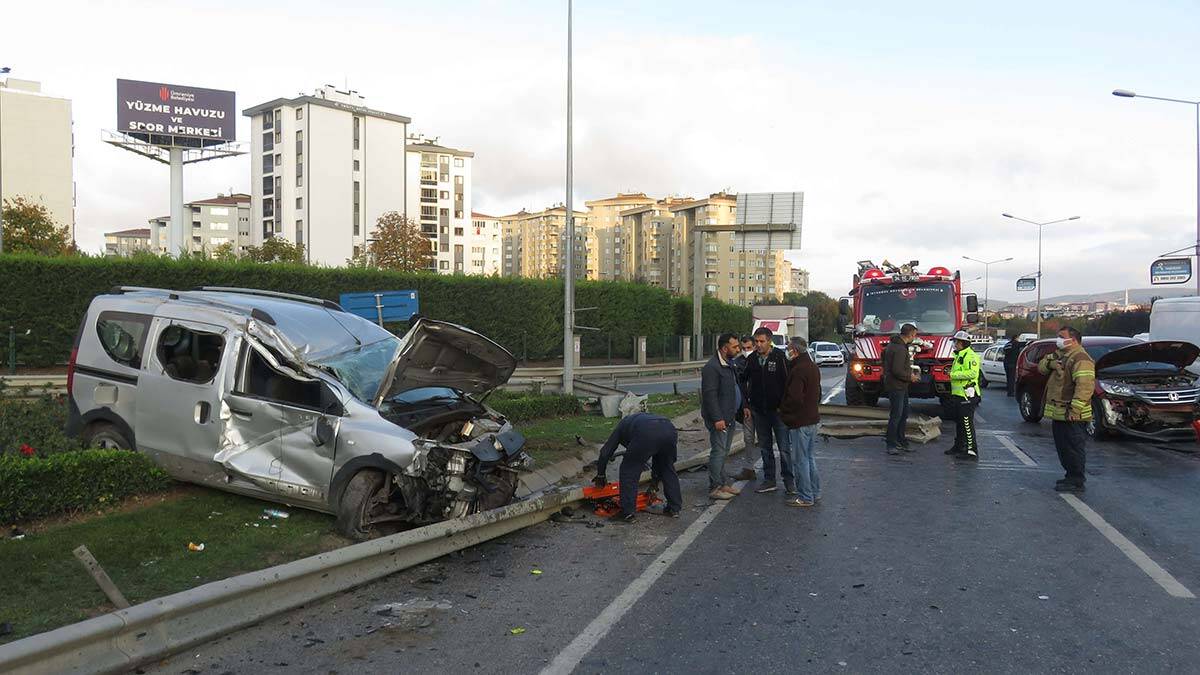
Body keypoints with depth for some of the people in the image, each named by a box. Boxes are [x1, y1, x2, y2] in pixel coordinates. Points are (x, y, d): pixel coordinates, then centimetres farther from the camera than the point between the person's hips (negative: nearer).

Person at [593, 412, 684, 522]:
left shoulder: (622, 426, 36)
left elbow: (605, 452, 33)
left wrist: (600, 475, 47)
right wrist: (654, 482, 54)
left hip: (647, 434, -5)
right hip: (669, 428, 5)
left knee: (629, 472, 12)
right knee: (668, 469, 28)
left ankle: (627, 513, 12)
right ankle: (675, 508, 30)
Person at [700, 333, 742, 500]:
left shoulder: (729, 364, 14)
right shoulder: (711, 367, -18)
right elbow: (710, 395, -21)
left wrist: (742, 407, 16)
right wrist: (717, 418, -22)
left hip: (728, 417, 10)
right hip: (719, 419, -10)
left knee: (723, 452, 16)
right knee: (718, 452, -5)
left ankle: (721, 484, 25)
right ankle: (714, 488, 2)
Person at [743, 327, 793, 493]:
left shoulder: (779, 357, -8)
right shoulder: (752, 359, 5)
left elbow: (787, 381, -8)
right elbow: (745, 383, 12)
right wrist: (746, 405, 7)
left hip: (778, 409, -5)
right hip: (758, 410, 5)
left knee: (784, 447, -2)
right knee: (765, 447, 12)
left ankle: (789, 481, 10)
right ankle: (769, 480, 21)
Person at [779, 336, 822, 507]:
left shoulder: (798, 370, -20)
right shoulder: (813, 367, 11)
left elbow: (794, 398, -25)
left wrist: (783, 410, -9)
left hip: (800, 422, -10)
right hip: (813, 419, 10)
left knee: (800, 460, -1)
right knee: (809, 457, 18)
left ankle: (805, 497, 5)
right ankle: (815, 492, 25)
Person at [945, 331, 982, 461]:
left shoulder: (970, 356, -14)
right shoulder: (959, 356, 20)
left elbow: (972, 373, -27)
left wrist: (954, 374, -21)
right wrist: (951, 373, 15)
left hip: (967, 396, -11)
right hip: (958, 395, 11)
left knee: (967, 424, -10)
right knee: (959, 423, 18)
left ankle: (972, 452, -8)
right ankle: (959, 447, 29)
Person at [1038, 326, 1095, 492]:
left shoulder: (1080, 359, -16)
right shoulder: (1060, 355, 18)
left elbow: (1085, 386, -25)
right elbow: (1041, 367, 15)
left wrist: (1075, 410, -29)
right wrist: (1049, 362, -9)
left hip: (1072, 416, -10)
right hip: (1058, 414, 10)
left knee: (1074, 449, -3)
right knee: (1063, 448, 18)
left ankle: (1077, 482, 3)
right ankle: (1071, 477, 28)